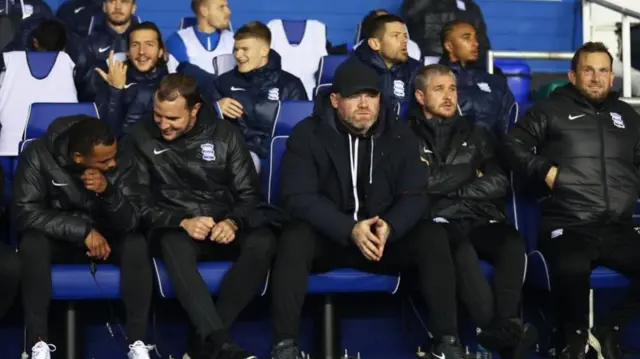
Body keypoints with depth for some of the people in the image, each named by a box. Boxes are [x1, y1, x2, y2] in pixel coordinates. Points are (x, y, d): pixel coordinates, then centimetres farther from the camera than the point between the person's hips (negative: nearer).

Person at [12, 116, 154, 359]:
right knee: (32, 244, -34)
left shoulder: (120, 161, -16)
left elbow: (130, 222, -19)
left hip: (104, 237, 1)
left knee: (136, 245, -29)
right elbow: (25, 212, -26)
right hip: (56, 238, -1)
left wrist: (108, 191, -39)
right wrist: (83, 231, -33)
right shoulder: (38, 155, -21)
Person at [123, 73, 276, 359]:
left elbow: (249, 195, 2)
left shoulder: (224, 134, 2)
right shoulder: (142, 137, -1)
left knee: (263, 242, -31)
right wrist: (182, 222, -22)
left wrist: (233, 222, -21)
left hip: (223, 227, 2)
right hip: (175, 228, -2)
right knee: (175, 246, -39)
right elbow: (140, 203, -4)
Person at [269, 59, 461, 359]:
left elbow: (415, 195, -5)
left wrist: (389, 228, -28)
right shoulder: (307, 134, -9)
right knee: (294, 238, -34)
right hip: (327, 236, -2)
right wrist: (350, 230, -30)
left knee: (433, 237, -23)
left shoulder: (399, 135, -1)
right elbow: (299, 197, -17)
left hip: (384, 236, 3)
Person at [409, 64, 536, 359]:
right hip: (440, 222, -3)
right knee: (462, 251, -37)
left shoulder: (475, 135, 23)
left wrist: (448, 188, 0)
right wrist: (468, 175, 4)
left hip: (481, 219, 4)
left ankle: (504, 328, -44)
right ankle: (503, 331, -43)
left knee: (513, 244, -31)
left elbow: (499, 184, 11)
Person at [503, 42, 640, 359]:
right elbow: (513, 145, 4)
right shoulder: (552, 110, 9)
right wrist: (545, 170, -7)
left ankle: (609, 330, 2)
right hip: (567, 226, -4)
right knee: (571, 268, -38)